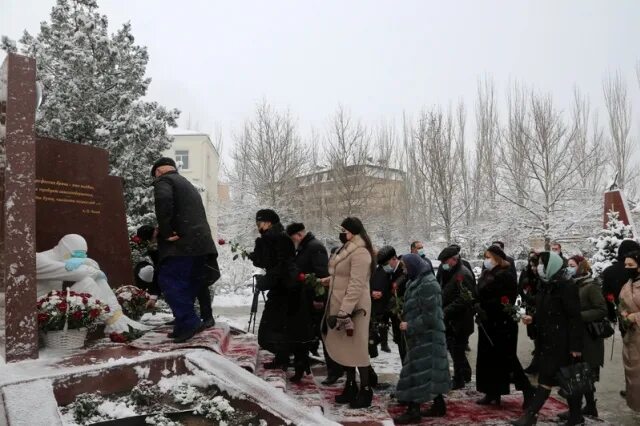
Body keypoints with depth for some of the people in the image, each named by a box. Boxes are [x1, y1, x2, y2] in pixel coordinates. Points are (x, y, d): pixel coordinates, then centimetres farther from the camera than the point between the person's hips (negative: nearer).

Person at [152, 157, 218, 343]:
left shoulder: (164, 180, 3)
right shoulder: (188, 185, 31)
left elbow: (163, 202, -20)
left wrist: (166, 232, -15)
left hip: (182, 243, -8)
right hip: (201, 242, 9)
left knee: (168, 280, -6)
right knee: (189, 284, 12)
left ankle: (188, 322, -13)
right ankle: (184, 326, 15)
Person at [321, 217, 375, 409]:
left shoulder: (360, 253, -17)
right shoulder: (347, 250, 14)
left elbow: (356, 286, -24)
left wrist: (343, 312, -26)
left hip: (353, 307, -10)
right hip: (340, 306, 10)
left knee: (357, 347, -1)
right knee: (344, 346, 15)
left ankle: (365, 389, 12)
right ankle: (351, 385, 27)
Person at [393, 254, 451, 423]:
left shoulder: (428, 284, -19)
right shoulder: (417, 282, 11)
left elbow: (429, 316, -22)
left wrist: (410, 326, -17)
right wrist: (408, 324, 7)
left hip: (427, 336, -9)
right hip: (422, 335, 10)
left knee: (419, 373, -6)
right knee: (430, 372, 15)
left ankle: (413, 410, -1)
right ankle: (439, 405, 24)